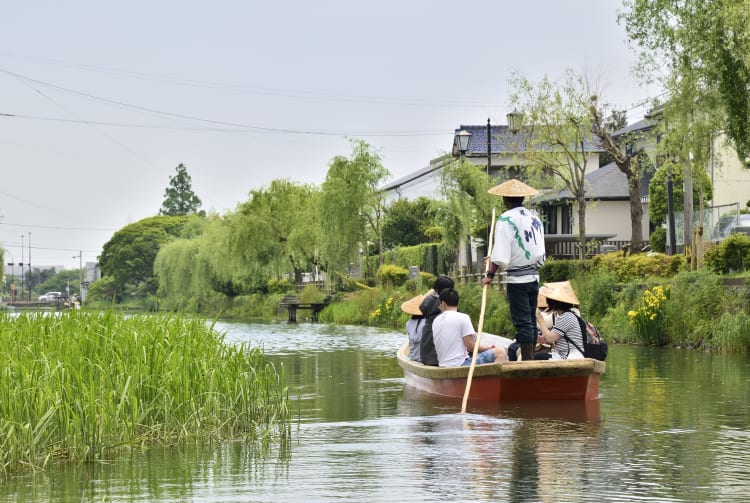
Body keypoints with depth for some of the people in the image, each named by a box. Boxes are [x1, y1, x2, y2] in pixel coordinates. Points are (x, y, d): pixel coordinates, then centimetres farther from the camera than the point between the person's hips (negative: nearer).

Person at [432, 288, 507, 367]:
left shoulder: (435, 321, 11)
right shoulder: (463, 318, -8)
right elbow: (470, 346, -11)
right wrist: (487, 348, 5)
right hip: (460, 364, -7)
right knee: (500, 352, -5)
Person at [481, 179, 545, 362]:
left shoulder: (506, 220, -11)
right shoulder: (534, 218, 11)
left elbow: (500, 255, -18)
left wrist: (490, 275, -10)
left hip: (517, 279, -7)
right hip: (534, 276, 7)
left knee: (522, 322, -7)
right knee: (531, 320, 12)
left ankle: (527, 361, -9)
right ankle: (531, 358, 16)